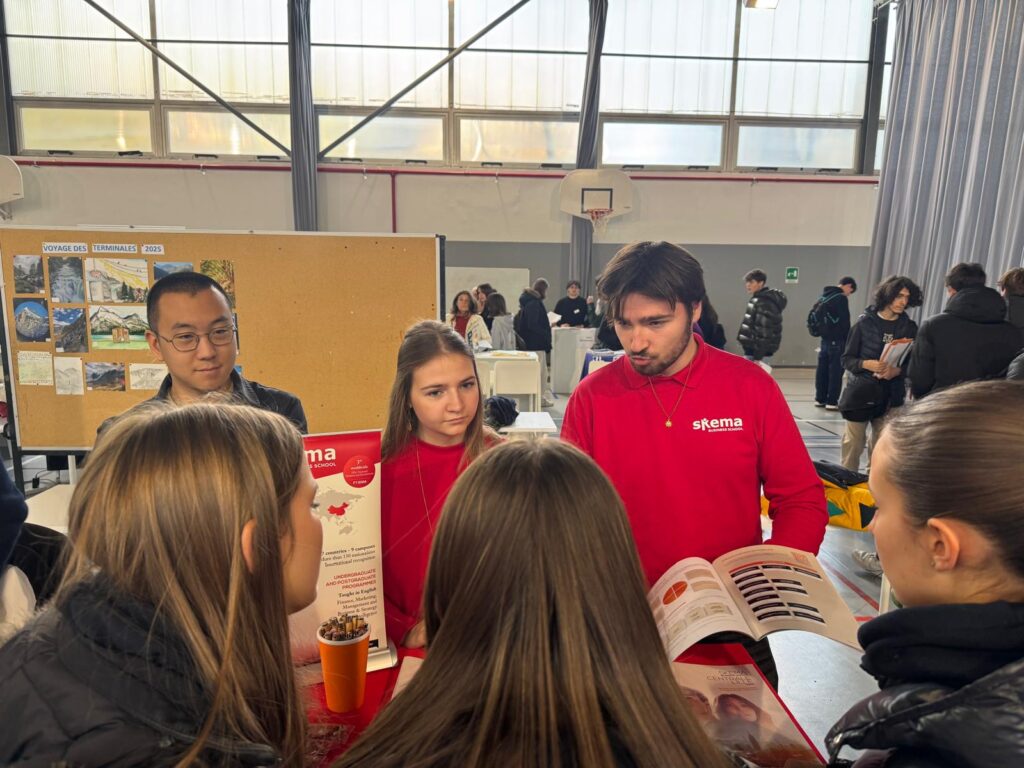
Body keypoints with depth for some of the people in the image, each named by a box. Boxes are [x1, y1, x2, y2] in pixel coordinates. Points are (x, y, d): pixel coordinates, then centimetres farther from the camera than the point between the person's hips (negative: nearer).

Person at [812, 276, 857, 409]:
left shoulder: (823, 297, 12)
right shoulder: (841, 298, -13)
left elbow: (818, 316, 18)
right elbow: (844, 323, -13)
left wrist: (823, 333, 19)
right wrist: (848, 341, -5)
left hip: (825, 339, 8)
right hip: (836, 340, -8)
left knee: (822, 370, 11)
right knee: (835, 371, -4)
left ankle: (820, 399, 17)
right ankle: (832, 402, -2)